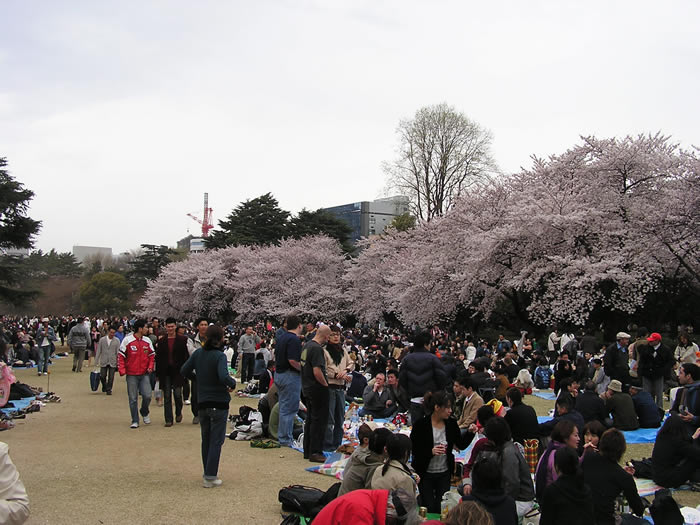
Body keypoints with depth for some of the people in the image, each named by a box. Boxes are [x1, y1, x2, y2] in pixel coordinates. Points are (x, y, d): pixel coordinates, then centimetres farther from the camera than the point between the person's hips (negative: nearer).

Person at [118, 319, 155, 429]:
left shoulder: (147, 341, 6)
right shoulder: (127, 340, -4)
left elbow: (152, 355, 14)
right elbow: (121, 356, -1)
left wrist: (150, 367, -1)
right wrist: (122, 370, -9)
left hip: (144, 374, 2)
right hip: (131, 375, -2)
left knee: (147, 396, -8)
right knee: (133, 399, 2)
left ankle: (144, 413, 20)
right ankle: (135, 421, 13)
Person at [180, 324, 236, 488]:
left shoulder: (198, 353, 0)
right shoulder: (219, 356, -17)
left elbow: (184, 371, 3)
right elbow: (224, 377, -29)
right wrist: (233, 383, -10)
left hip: (202, 403, 6)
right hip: (219, 403, -6)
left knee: (206, 439, 18)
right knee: (216, 441, 2)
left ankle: (207, 473, 25)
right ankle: (210, 477, 2)